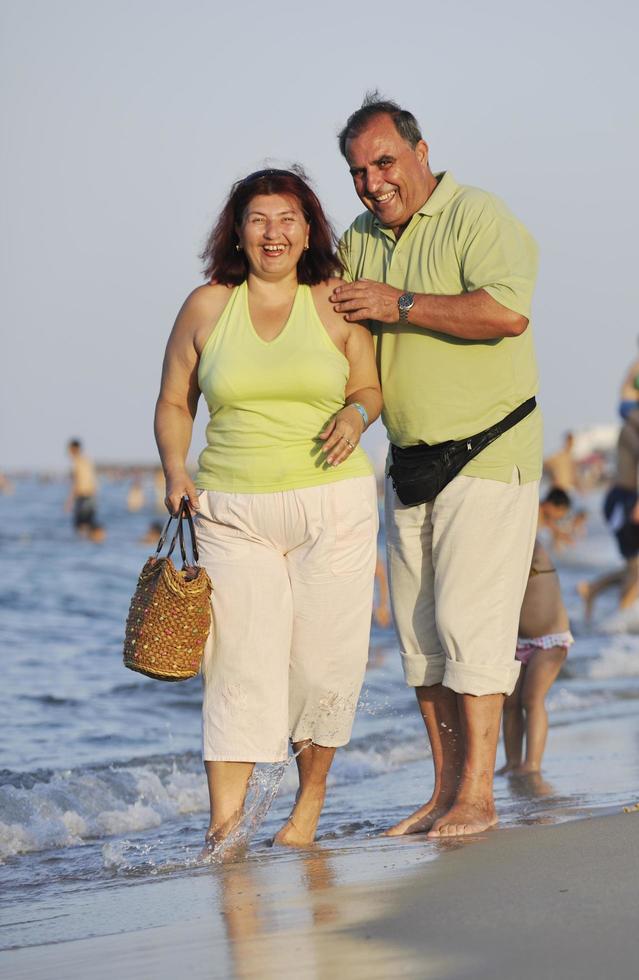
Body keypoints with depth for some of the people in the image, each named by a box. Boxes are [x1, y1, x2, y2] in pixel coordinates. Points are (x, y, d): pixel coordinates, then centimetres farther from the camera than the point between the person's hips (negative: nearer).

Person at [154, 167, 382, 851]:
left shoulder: (335, 305, 4)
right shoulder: (207, 307, 6)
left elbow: (370, 387, 13)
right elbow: (174, 403, 13)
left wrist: (356, 413, -10)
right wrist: (175, 472, -2)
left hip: (334, 506, 0)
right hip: (232, 511, 0)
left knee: (323, 661, 0)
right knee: (237, 663, -9)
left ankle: (311, 799, 20)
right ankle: (223, 824, -10)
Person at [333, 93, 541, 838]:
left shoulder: (478, 218, -10)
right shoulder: (358, 241, 12)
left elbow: (506, 311, -26)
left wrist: (400, 304, -21)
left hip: (488, 453, -7)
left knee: (468, 617, -11)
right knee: (418, 628, 7)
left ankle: (477, 796, -7)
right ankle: (446, 788, 14)